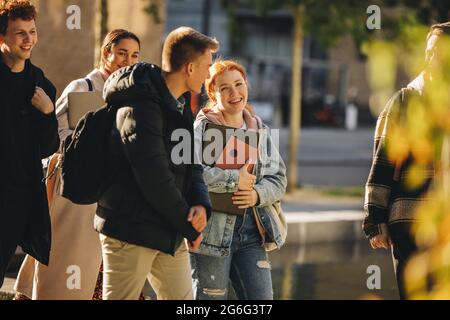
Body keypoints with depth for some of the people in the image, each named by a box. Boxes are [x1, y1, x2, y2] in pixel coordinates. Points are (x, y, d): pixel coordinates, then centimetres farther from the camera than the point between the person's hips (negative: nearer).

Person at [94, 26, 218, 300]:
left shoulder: (180, 105, 12)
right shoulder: (139, 106, -19)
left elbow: (191, 164, 14)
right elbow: (154, 179, -22)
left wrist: (201, 203, -7)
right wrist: (189, 225, -12)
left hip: (169, 233, 9)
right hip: (130, 231, -9)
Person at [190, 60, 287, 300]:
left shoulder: (260, 130, 13)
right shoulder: (201, 128, -6)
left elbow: (279, 179, 13)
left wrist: (258, 194, -9)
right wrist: (233, 180, -18)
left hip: (251, 234, 5)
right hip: (212, 233, -5)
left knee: (262, 298, 0)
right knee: (211, 298, 2)